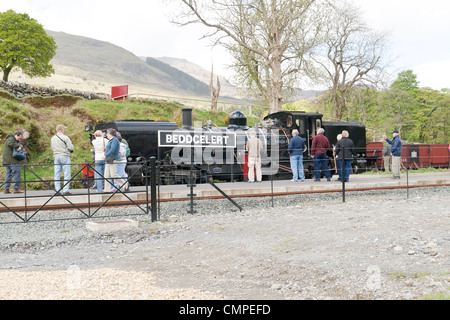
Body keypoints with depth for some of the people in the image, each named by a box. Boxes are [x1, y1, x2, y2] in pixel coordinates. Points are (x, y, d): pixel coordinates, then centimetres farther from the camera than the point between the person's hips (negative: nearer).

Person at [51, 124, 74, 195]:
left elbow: (52, 148, 17)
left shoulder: (53, 138, 10)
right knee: (67, 174, -3)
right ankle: (66, 191, -7)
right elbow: (71, 147, -12)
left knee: (57, 174, 7)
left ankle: (57, 190, 7)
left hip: (56, 157, 6)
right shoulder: (65, 138, -10)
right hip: (65, 157, -6)